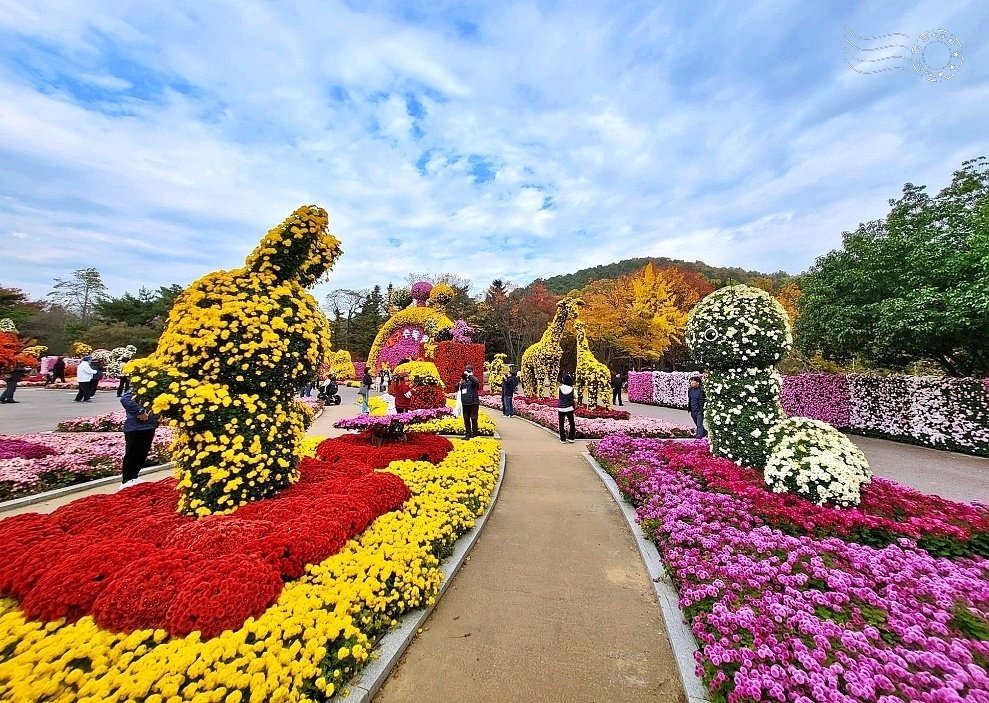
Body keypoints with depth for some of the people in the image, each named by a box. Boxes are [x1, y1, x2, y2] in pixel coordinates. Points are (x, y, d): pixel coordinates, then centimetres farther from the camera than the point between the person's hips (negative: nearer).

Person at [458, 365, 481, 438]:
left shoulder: (473, 378, -1)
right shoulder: (463, 380, 14)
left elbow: (476, 382, -26)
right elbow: (457, 388, 15)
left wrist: (469, 375, -23)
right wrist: (460, 382, -3)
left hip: (473, 403, -5)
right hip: (465, 403, 6)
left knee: (474, 419, -4)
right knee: (466, 419, 11)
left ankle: (474, 434, 4)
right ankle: (468, 434, 21)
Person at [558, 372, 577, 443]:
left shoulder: (560, 388, -6)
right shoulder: (572, 389, -7)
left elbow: (558, 399, 4)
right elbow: (574, 400, -1)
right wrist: (575, 408, 10)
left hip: (561, 408, 0)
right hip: (569, 408, 0)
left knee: (561, 424, 10)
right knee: (572, 423, 16)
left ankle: (563, 439, 12)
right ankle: (571, 438, 14)